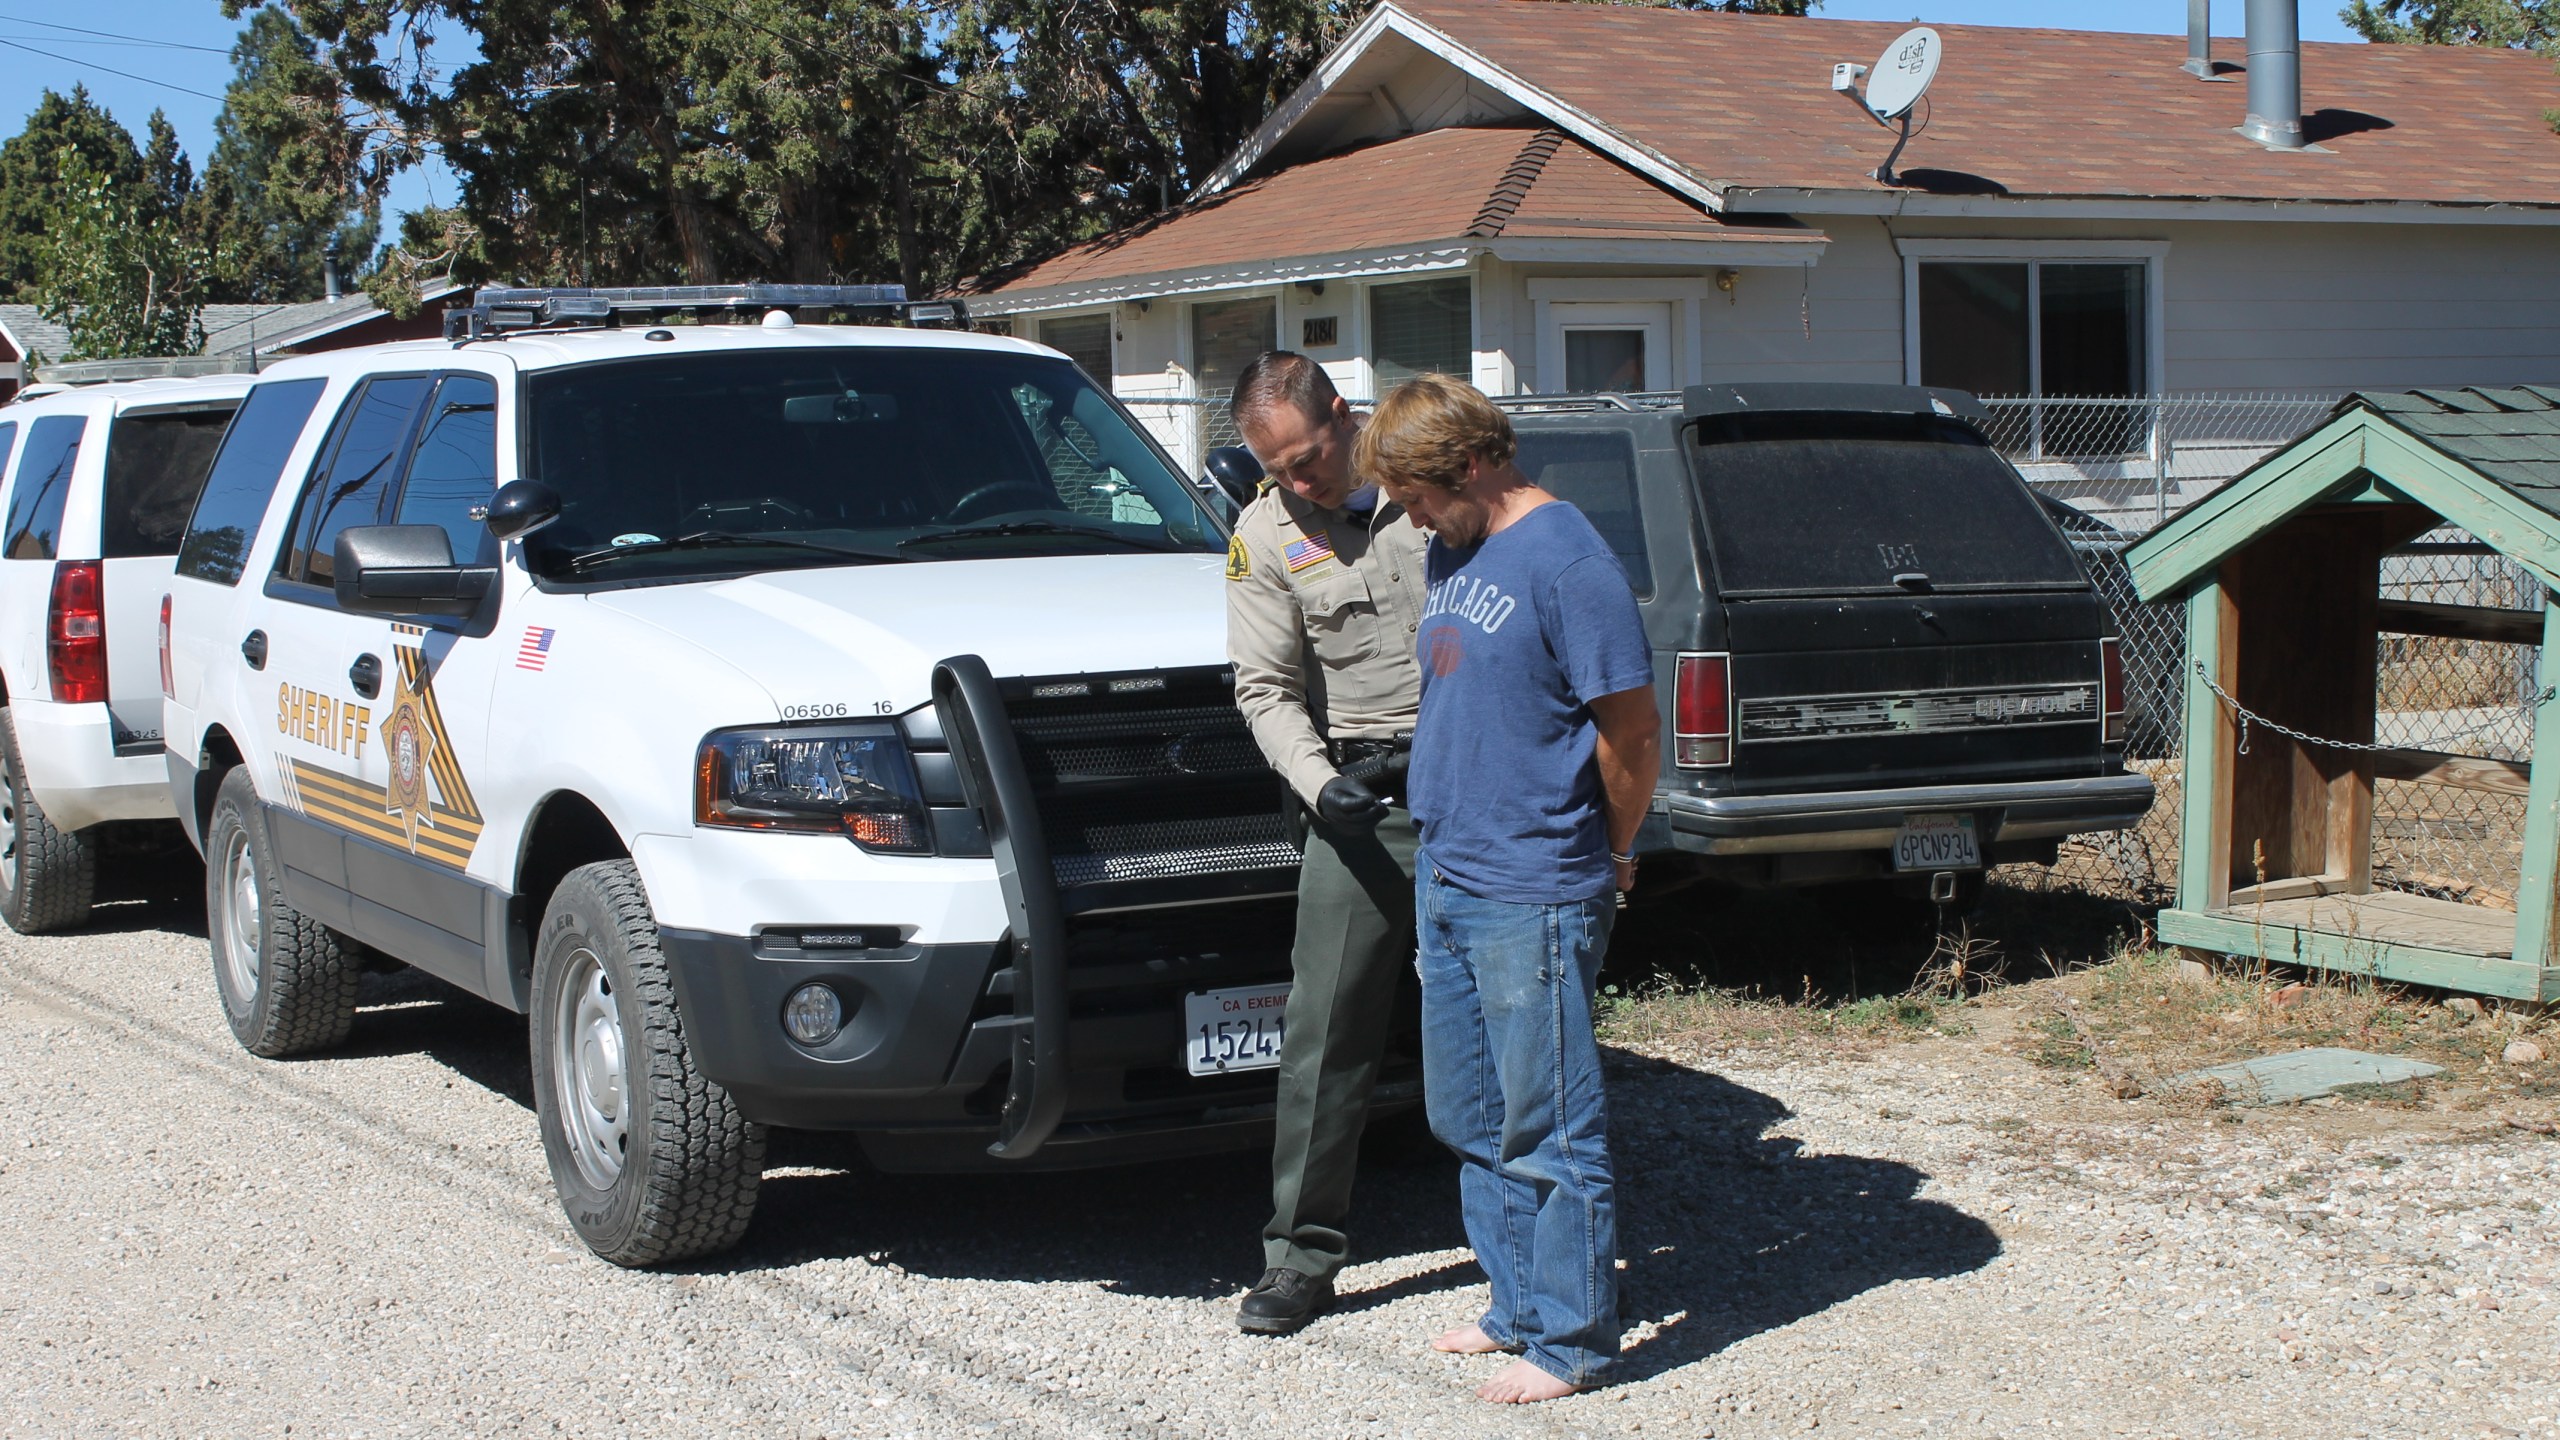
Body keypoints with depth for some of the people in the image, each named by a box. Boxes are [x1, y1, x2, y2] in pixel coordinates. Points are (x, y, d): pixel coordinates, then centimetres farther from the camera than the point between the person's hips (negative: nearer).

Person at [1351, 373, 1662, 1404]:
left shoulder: (1565, 561, -15)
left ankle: (1571, 1343, 10)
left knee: (1550, 1128, 0)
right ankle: (1520, 1304, 29)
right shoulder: (1452, 554, 11)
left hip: (1532, 900, -9)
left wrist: (1608, 861, -1)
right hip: (1444, 882, 9)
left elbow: (1631, 733, -12)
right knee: (1469, 1119, 16)